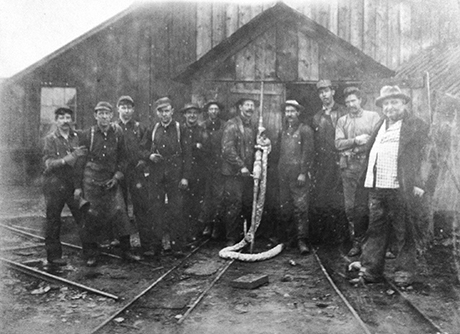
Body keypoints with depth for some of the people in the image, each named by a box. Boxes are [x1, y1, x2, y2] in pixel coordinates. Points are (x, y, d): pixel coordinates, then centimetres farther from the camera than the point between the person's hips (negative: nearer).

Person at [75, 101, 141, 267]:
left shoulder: (117, 133, 2)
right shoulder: (87, 134, -4)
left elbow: (122, 157, 10)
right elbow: (80, 161, 1)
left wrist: (117, 176, -3)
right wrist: (78, 186, 0)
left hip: (111, 181, 2)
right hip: (91, 183, -2)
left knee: (120, 213, 0)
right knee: (91, 217, 2)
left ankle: (126, 250, 14)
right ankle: (90, 255, 17)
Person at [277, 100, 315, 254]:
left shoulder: (305, 130, 0)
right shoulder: (283, 131, 17)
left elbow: (309, 152, -7)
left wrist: (303, 173, -13)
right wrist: (280, 170, 10)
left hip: (299, 174, -5)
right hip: (284, 175, 5)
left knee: (301, 207, -7)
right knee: (284, 207, 8)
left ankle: (302, 240, -4)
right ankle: (284, 237, 19)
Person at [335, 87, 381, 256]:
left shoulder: (373, 116, 8)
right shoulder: (342, 121, 16)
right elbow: (338, 144, 4)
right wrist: (356, 140, -11)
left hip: (367, 165, -3)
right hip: (348, 166, 3)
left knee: (364, 206, -4)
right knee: (350, 207, 1)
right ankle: (356, 242, 11)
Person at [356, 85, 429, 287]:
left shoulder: (416, 126, -1)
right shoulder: (379, 126, 19)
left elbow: (424, 157, -4)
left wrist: (418, 184, -11)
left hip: (400, 188, -5)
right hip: (376, 187, 6)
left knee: (403, 232, 5)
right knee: (375, 229, 9)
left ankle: (404, 272, 18)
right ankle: (370, 269, 17)